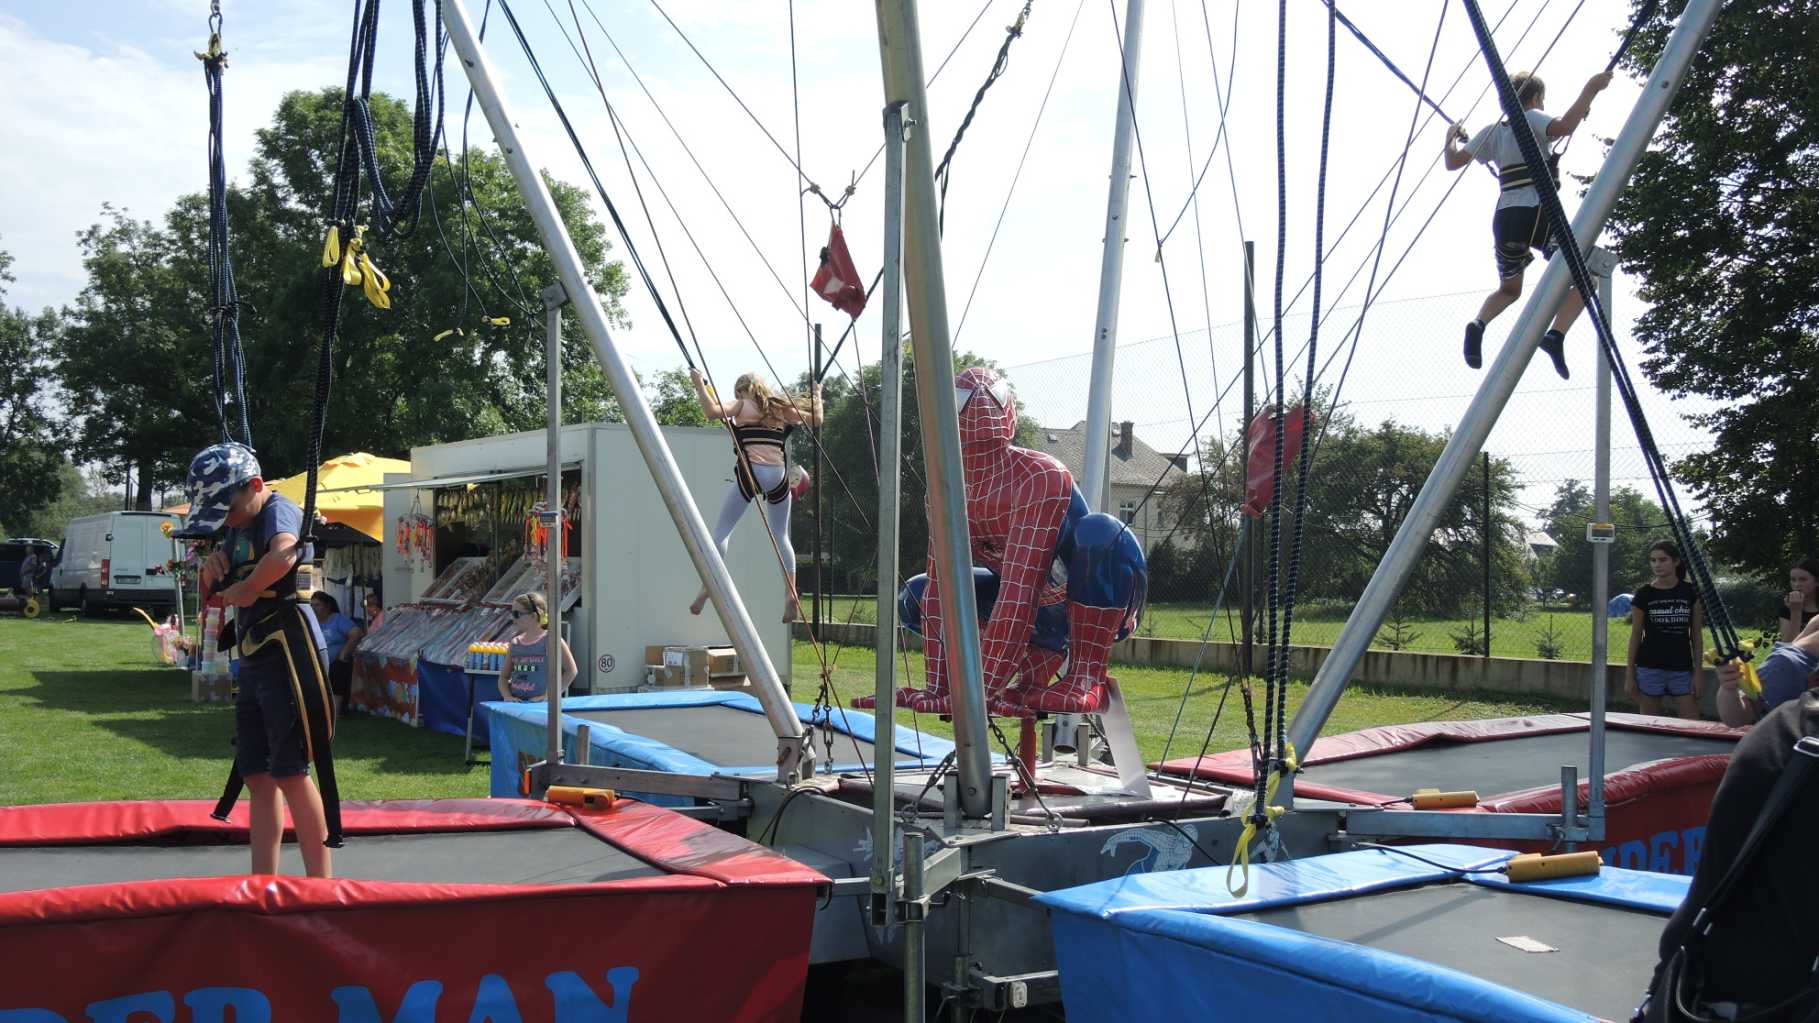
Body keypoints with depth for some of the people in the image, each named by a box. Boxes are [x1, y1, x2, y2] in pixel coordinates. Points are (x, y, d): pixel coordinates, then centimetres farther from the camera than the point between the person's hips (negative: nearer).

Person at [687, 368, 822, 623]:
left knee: (722, 529, 2)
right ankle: (791, 595, 8)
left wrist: (699, 383, 4)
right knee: (781, 535, 16)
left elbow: (712, 411, -9)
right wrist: (817, 395, 41)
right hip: (778, 474, 4)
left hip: (750, 472, -4)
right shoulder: (780, 408, 19)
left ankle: (708, 586, -11)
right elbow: (816, 420, 25)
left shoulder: (741, 405, 9)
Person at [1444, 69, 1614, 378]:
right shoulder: (1532, 118, 3)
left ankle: (1477, 324, -8)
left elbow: (1454, 162, 14)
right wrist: (1589, 91, -11)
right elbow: (1563, 126, -18)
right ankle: (1556, 334, -21)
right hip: (1536, 211, -5)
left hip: (1504, 217, 6)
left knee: (1509, 289, 24)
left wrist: (1451, 138, 32)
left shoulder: (1492, 131, 18)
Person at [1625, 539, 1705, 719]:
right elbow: (1636, 635, 4)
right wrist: (1630, 674, 1)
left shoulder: (1690, 592, 3)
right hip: (1649, 669, -1)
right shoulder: (1644, 594, 0)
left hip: (1682, 670, 1)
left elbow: (1696, 635, 6)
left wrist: (1698, 671, 1)